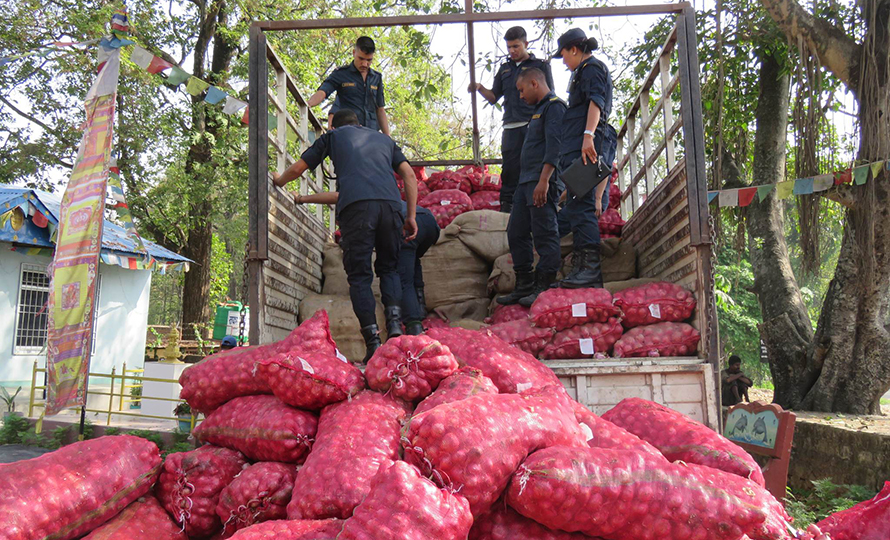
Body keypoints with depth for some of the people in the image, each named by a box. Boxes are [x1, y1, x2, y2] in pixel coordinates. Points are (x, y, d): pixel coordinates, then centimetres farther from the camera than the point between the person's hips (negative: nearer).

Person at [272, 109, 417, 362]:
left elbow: (297, 169, 28)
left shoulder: (333, 136, 28)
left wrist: (279, 181, 48)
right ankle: (394, 323, -4)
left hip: (356, 207, -3)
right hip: (391, 204, 3)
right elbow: (409, 174, 20)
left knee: (359, 276, 2)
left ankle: (373, 342, -8)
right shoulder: (384, 139, 34)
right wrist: (411, 215, 19)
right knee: (389, 268, 18)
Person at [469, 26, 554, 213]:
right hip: (511, 129, 4)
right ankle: (506, 209, 5)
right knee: (509, 172, 1)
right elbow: (493, 97, 20)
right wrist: (479, 88, 0)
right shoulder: (505, 69, 22)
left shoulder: (540, 66, 10)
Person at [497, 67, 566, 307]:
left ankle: (544, 287, -5)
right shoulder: (540, 109, 26)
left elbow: (554, 146, -17)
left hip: (542, 181, -10)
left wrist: (543, 181, -24)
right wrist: (526, 183, 21)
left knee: (544, 234, -8)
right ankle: (524, 286, 15)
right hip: (526, 182, 10)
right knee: (516, 232, 9)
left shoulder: (554, 106, -5)